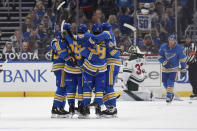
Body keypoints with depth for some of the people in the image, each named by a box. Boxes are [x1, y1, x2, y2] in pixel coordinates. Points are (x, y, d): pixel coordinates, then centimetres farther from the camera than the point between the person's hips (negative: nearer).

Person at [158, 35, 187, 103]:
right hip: (165, 68, 3)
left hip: (174, 68, -3)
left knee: (170, 81, -19)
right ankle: (171, 93, 28)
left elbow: (183, 60, -7)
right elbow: (159, 57, -4)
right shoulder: (163, 47, -10)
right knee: (165, 82, 5)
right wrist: (164, 62, -23)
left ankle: (169, 95, -12)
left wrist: (183, 70, -5)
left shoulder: (179, 49, -14)